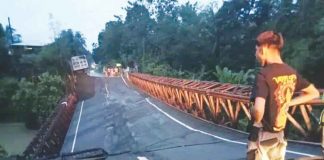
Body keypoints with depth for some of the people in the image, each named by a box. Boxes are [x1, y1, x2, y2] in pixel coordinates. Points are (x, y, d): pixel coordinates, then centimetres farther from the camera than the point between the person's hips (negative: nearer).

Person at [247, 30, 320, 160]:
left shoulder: (264, 74, -23)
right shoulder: (291, 73, -1)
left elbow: (258, 110, -35)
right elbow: (314, 93, 15)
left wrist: (256, 119, -13)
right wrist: (287, 103, 9)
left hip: (262, 137, -7)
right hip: (279, 136, 7)